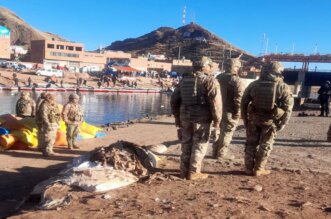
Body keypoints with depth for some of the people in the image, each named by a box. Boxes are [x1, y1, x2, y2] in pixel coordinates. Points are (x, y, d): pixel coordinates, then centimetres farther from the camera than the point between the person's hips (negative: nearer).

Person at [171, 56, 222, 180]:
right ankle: (193, 172, 9)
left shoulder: (184, 80, 12)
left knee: (186, 144, 14)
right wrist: (217, 119, -5)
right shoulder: (210, 81, -5)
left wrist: (177, 116, 19)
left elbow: (174, 99, 13)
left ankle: (184, 171, 21)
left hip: (185, 117, 5)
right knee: (199, 145, 6)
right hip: (202, 119, -5)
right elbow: (215, 102, -14)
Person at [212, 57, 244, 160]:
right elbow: (239, 98, -20)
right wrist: (238, 112, -13)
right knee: (227, 133, 3)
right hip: (229, 111, -7)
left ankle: (215, 152, 24)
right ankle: (222, 154, 9)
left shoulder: (218, 77, 9)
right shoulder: (236, 80, -14)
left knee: (219, 131, 18)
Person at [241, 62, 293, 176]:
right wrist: (283, 123, -1)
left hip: (254, 119, 2)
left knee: (251, 144, 13)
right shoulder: (283, 87, -5)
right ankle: (258, 169, 14)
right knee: (265, 145, 10)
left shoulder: (254, 84, 1)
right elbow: (288, 107, -7)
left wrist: (245, 118, 10)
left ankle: (249, 168, 17)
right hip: (270, 121, -2)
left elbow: (244, 102, 3)